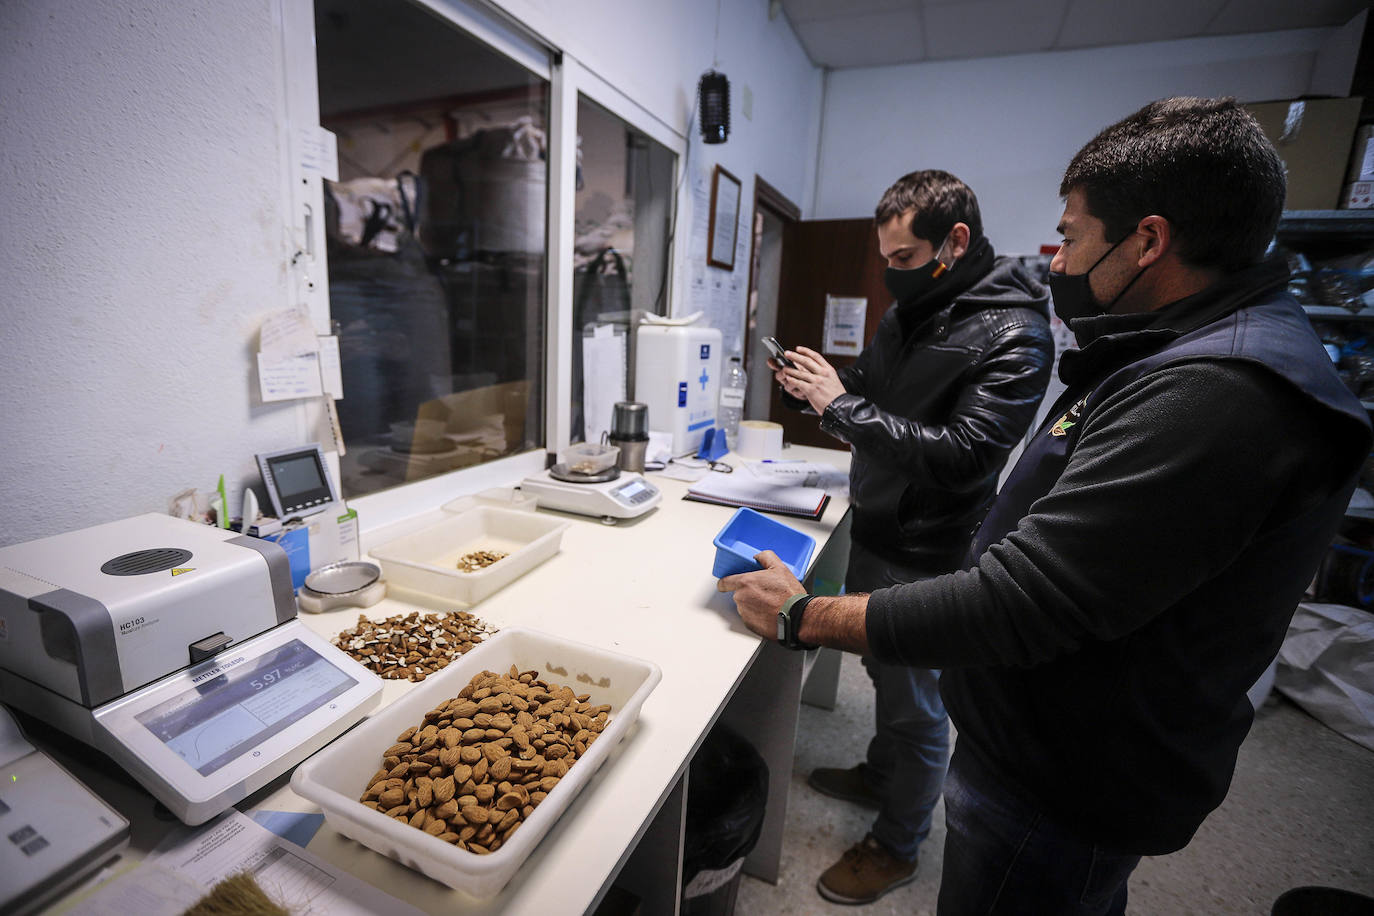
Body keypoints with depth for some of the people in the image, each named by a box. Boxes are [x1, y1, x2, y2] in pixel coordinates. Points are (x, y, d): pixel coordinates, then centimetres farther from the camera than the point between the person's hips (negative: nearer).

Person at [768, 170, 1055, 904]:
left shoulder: (1015, 335, -18)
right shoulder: (909, 310, 7)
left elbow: (962, 452, -27)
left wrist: (841, 406, -25)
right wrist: (808, 388, -5)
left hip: (927, 556, -7)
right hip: (875, 532, 7)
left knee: (915, 704, 11)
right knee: (884, 670, 25)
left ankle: (896, 847, 34)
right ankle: (878, 775, 51)